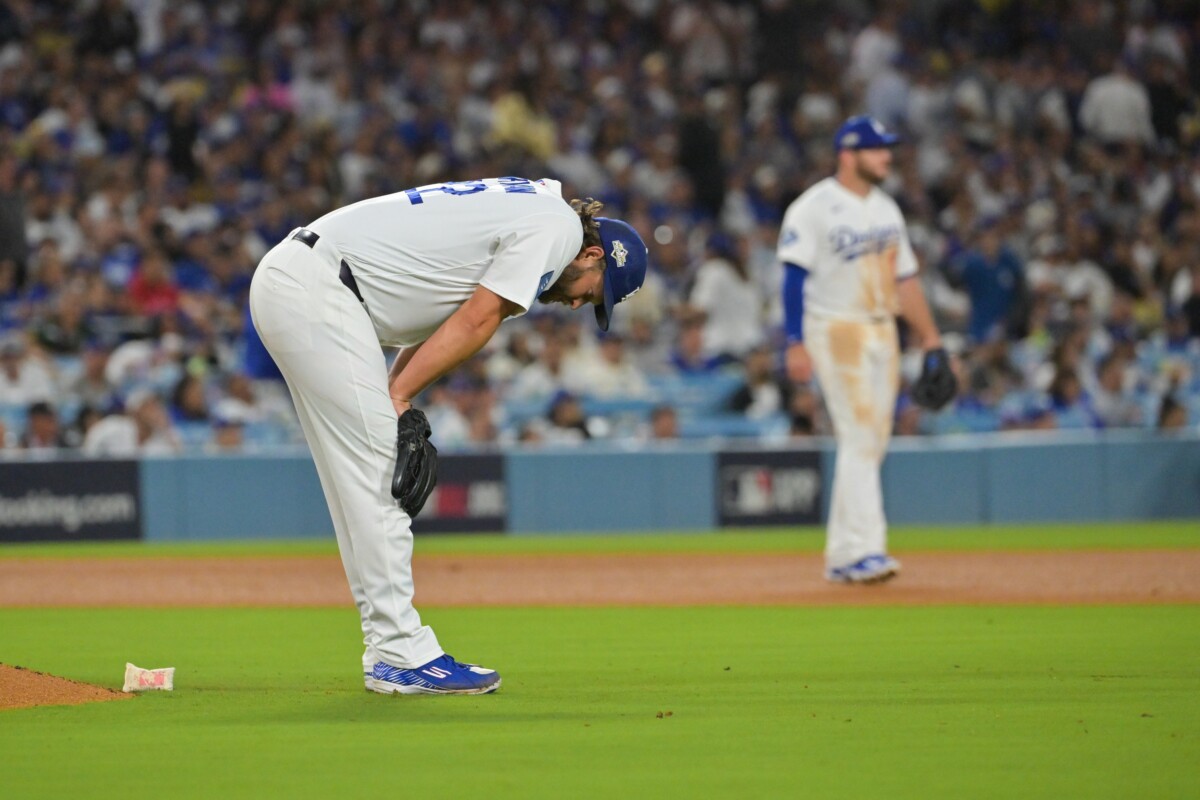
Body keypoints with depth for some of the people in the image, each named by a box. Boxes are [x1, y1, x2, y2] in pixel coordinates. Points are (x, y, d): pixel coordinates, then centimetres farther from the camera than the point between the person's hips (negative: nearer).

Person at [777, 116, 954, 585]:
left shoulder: (886, 209, 15)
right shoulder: (814, 208, -8)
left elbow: (905, 279, 18)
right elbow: (794, 278, -12)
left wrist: (932, 342, 14)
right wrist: (796, 344, -20)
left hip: (883, 332, 7)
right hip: (836, 331, -7)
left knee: (871, 445, 5)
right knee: (859, 438, -15)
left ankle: (840, 554, 10)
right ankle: (862, 549, -18)